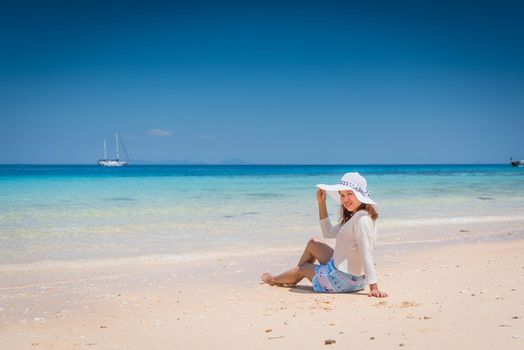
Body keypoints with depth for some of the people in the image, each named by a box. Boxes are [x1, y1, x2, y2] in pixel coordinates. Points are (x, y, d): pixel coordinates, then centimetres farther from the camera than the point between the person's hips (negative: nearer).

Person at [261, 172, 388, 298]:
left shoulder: (361, 218, -24)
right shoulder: (352, 217, 7)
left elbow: (366, 255, -30)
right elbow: (329, 232, 18)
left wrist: (374, 287, -33)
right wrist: (321, 203, 12)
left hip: (341, 280, -9)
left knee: (302, 267, 21)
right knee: (312, 243, 26)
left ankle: (274, 280, 53)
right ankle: (292, 280, 40)